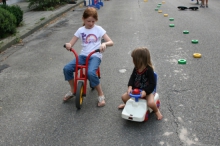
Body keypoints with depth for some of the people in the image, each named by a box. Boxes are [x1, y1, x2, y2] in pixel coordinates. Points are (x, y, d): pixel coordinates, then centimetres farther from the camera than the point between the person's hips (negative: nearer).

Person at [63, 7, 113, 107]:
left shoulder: (99, 29, 0)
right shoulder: (80, 30, 6)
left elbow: (111, 42, -6)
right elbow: (71, 44, 4)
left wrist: (104, 44, -29)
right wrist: (68, 45, -22)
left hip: (95, 56, -3)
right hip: (83, 55, 4)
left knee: (91, 73, -34)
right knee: (67, 68, -18)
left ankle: (101, 95, -11)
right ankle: (72, 90, 6)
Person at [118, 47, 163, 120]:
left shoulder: (149, 70, -23)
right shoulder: (136, 69, -4)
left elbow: (152, 84, -22)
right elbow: (132, 77, 1)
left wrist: (145, 91, -33)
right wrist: (130, 86, -17)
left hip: (147, 90, -6)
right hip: (136, 89, 6)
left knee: (151, 103, -31)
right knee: (124, 97, 0)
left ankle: (156, 111, 6)